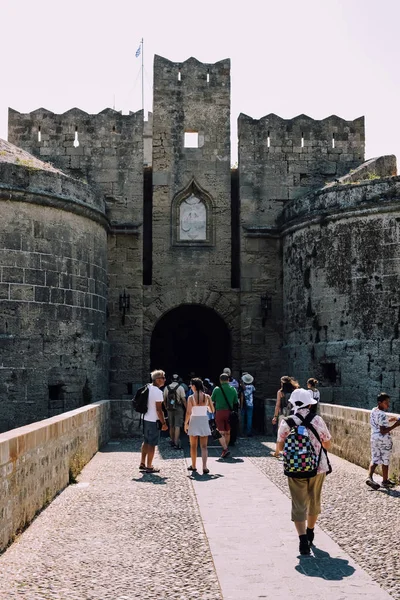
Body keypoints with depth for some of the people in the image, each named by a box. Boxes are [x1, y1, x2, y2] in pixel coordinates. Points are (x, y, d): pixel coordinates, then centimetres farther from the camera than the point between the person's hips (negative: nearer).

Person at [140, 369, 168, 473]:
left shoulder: (148, 388, 7)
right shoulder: (157, 392, -19)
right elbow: (159, 410, -20)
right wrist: (163, 423, -13)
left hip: (146, 419, 9)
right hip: (154, 421, -9)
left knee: (146, 442, 18)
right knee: (152, 444, 0)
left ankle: (142, 464, 25)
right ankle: (149, 467, 6)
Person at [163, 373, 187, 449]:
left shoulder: (166, 388, 3)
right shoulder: (180, 387, -9)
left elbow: (164, 400, 7)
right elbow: (183, 399, -11)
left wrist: (166, 407, 20)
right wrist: (187, 408, -2)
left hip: (170, 409, 4)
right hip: (178, 409, -4)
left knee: (171, 426, 16)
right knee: (177, 426, -5)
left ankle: (172, 441, 26)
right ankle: (176, 443, -11)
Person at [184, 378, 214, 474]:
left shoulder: (191, 397, -9)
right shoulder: (207, 397, -2)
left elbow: (188, 412, -11)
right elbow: (212, 410, 4)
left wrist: (186, 423, 0)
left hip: (194, 421, -2)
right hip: (204, 421, 2)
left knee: (193, 446, 13)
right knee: (204, 446, 3)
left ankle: (193, 466, 23)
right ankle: (204, 467, -9)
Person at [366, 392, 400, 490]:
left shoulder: (373, 411, 4)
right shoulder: (382, 415, -23)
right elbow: (383, 431, -25)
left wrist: (389, 420, 13)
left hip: (374, 439, 7)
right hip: (384, 440, -7)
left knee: (374, 459, 10)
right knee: (385, 461, 9)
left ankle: (370, 477, -8)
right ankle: (385, 481, 21)